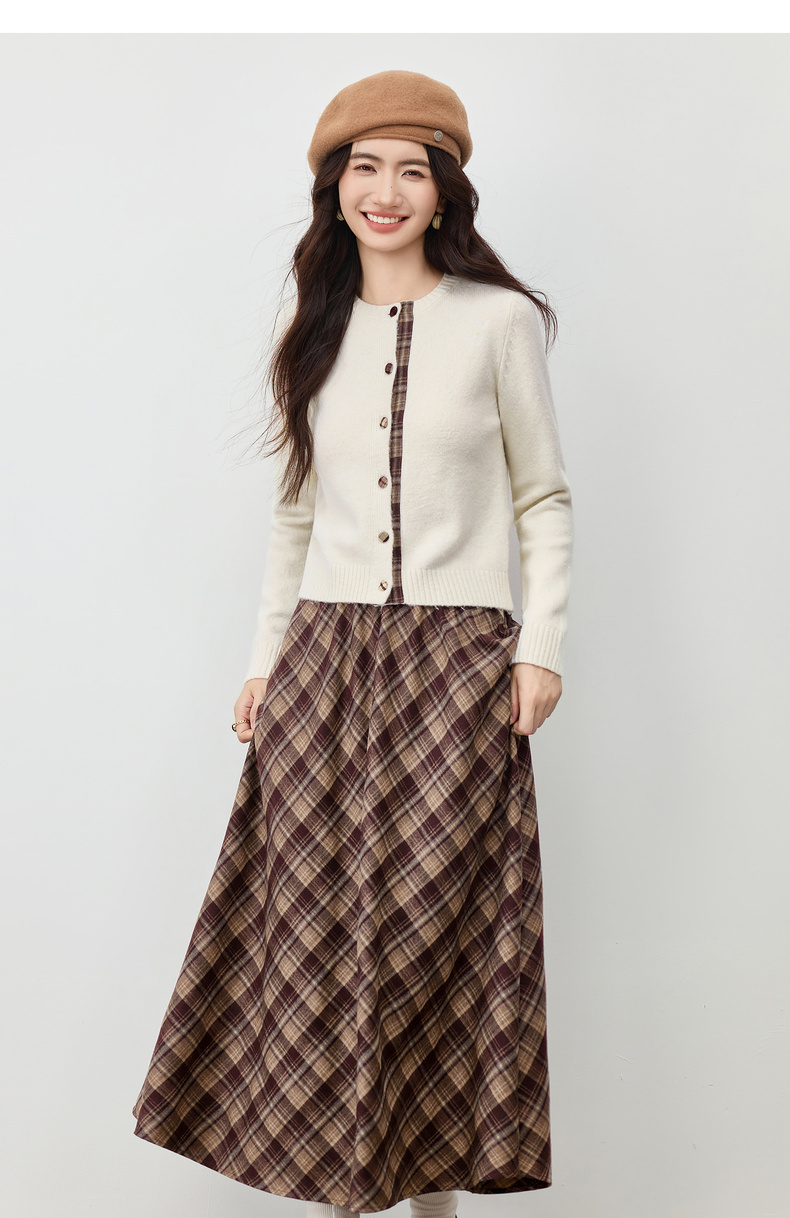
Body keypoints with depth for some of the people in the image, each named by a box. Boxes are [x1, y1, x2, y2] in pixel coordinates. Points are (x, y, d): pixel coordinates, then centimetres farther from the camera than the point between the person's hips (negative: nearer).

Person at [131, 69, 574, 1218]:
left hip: (456, 659, -3)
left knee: (443, 926, 2)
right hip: (326, 657, 3)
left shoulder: (500, 320, 1)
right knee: (316, 918, 3)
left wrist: (542, 644, -5)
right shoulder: (314, 330, 12)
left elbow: (544, 500, 4)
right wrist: (264, 659, 13)